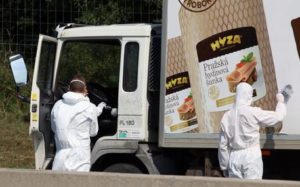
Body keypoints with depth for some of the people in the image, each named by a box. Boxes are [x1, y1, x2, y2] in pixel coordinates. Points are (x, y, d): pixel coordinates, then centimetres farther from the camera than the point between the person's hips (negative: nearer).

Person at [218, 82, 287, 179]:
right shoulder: (254, 113, -9)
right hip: (251, 156, -4)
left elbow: (223, 145, 7)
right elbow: (278, 117, -1)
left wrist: (224, 166, 15)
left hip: (234, 158, 4)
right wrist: (280, 102, 20)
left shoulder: (227, 116, 5)